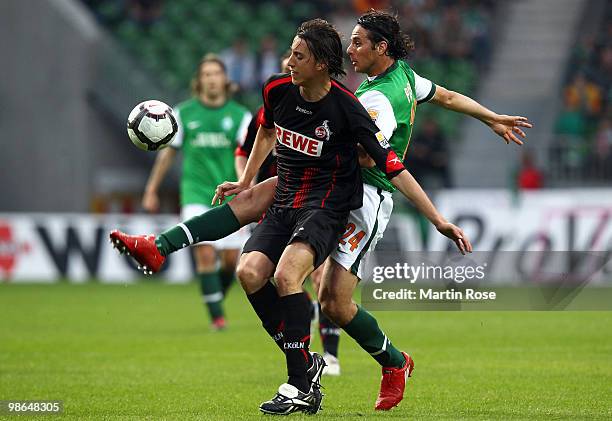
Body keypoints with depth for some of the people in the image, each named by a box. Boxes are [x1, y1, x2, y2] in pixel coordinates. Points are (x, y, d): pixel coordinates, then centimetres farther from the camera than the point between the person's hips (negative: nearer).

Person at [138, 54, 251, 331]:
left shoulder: (240, 115, 2)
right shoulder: (184, 113, 4)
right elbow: (168, 152, 12)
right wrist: (151, 190, 14)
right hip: (196, 195, -1)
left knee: (232, 259, 3)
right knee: (205, 253, -15)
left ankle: (216, 296, 31)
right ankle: (216, 314, -10)